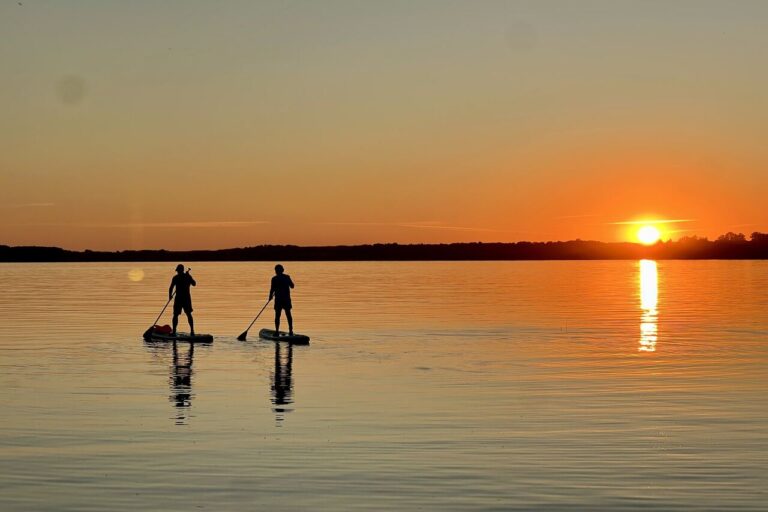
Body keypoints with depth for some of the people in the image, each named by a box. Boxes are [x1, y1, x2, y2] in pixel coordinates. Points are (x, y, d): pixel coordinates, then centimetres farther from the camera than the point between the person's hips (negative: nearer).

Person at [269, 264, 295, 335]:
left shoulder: (274, 279, -8)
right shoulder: (287, 277, 1)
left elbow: (272, 289, -7)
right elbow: (292, 286, 11)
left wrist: (270, 296, 9)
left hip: (278, 299, -3)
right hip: (287, 299, 3)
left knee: (277, 315, 2)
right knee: (288, 314, 8)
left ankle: (277, 331, -2)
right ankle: (290, 331, 7)